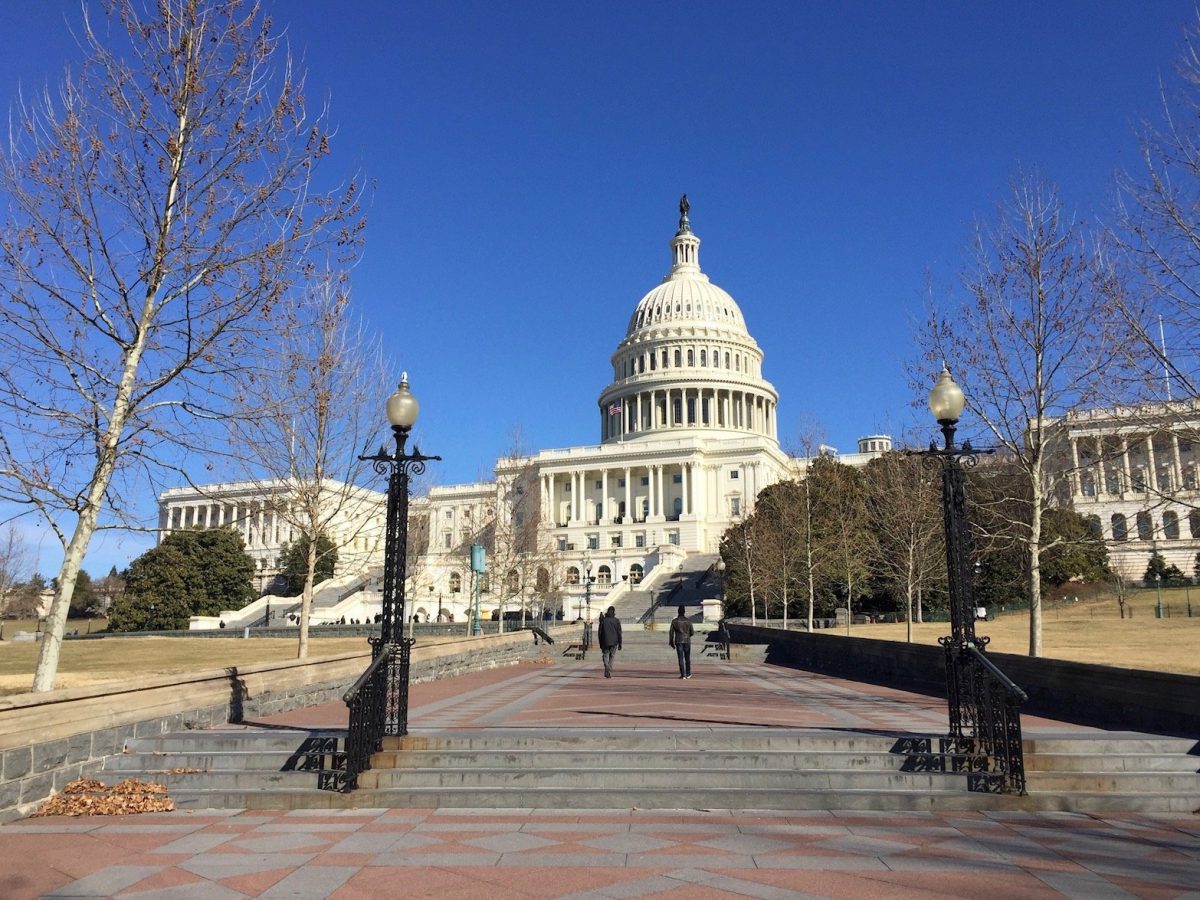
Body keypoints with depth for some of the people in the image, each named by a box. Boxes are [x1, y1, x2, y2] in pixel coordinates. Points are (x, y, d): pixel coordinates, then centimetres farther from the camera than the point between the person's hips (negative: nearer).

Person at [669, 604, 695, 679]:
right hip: (687, 641, 1)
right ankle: (688, 674, 16)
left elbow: (671, 633, -2)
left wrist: (671, 642, 7)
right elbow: (692, 632, 4)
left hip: (678, 641, -1)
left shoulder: (674, 621, -2)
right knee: (687, 658, 12)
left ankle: (683, 674, -5)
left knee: (681, 658, -1)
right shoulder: (688, 621, -1)